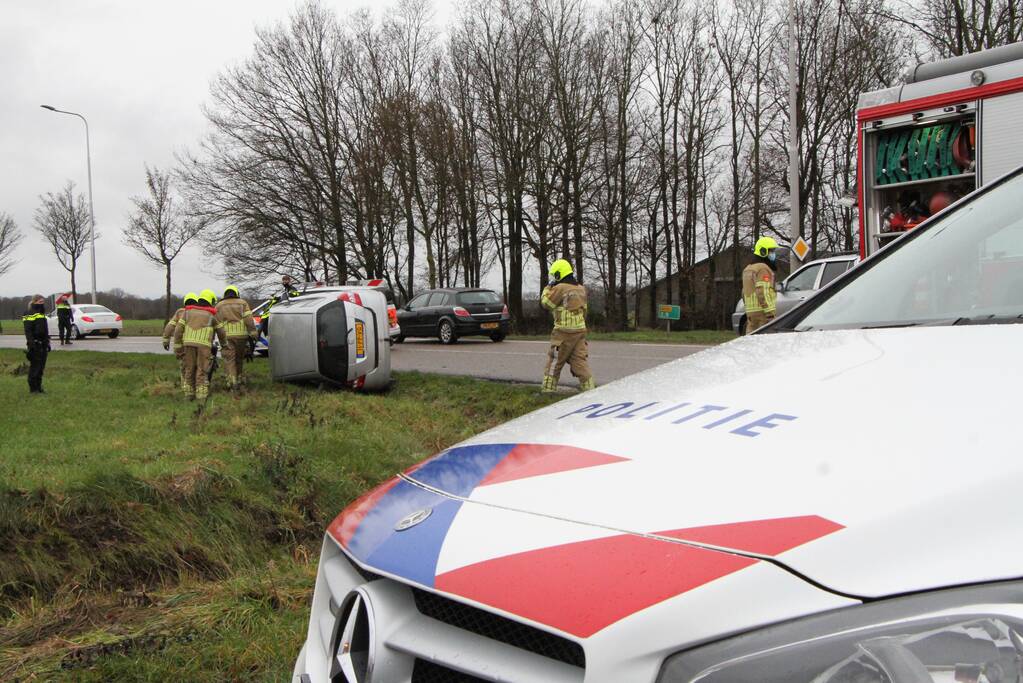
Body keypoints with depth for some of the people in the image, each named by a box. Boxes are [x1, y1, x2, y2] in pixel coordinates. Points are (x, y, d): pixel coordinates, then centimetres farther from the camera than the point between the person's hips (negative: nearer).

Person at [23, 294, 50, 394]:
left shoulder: (42, 314, 19)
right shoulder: (30, 314, -10)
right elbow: (28, 331, -17)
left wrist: (47, 343, 23)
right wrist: (31, 343, -23)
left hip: (42, 344, 9)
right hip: (35, 345, -9)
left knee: (41, 367, 11)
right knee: (35, 366, -6)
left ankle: (38, 387, 18)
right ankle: (32, 388, -1)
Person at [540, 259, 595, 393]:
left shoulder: (560, 288, -13)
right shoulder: (581, 289, 10)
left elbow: (546, 303, -3)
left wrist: (547, 289, 11)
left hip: (563, 332, -6)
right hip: (580, 331, 6)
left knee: (554, 362, 3)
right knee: (580, 361, 8)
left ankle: (548, 390, 7)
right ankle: (589, 388, 4)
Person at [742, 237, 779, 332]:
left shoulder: (748, 269, 21)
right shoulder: (763, 268, -9)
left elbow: (745, 293, 24)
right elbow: (763, 293, -19)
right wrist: (770, 313, -21)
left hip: (750, 312, 9)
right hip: (763, 311, -9)